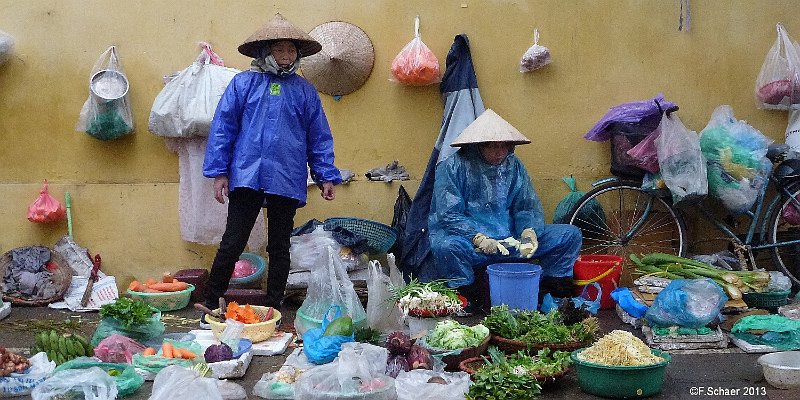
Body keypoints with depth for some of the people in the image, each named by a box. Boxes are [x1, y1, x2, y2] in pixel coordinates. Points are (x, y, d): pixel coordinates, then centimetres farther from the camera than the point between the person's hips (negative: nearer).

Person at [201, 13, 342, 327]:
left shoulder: (305, 91, 10)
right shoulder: (243, 83, 4)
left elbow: (319, 137, 11)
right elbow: (222, 128, 2)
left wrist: (326, 176, 5)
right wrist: (219, 172, -3)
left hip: (287, 181, 2)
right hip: (246, 178, -2)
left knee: (279, 247, 10)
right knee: (232, 244, 0)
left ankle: (273, 310, 22)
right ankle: (211, 306, 15)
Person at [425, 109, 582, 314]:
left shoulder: (514, 166, 10)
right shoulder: (453, 167, -7)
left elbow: (529, 206, 9)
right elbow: (448, 215, -13)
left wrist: (529, 231, -14)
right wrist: (478, 238, -26)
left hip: (511, 242, 5)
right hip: (471, 246, -4)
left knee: (571, 234, -6)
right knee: (444, 246, -39)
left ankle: (552, 289, 8)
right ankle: (472, 297, -13)